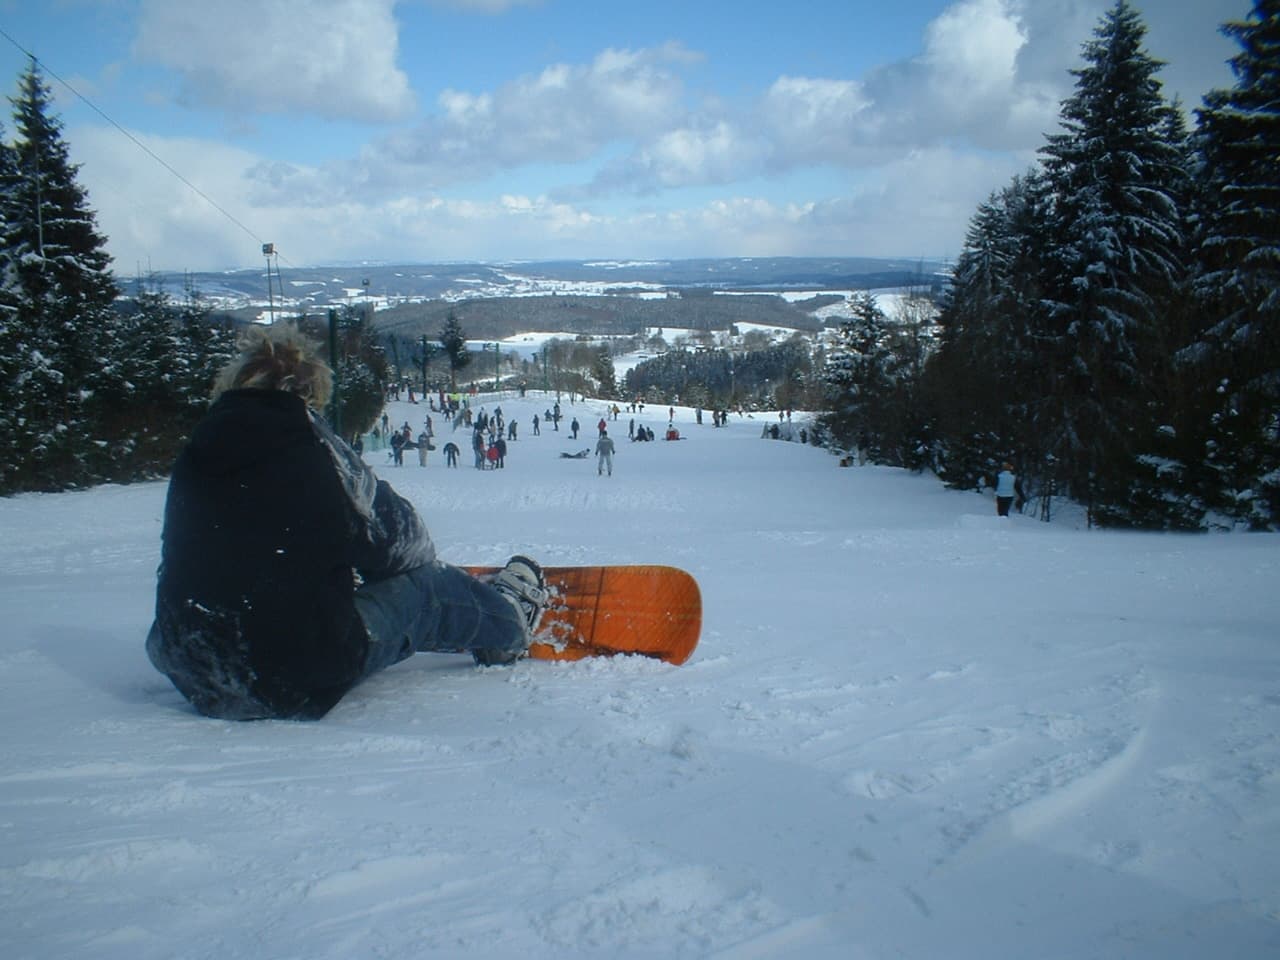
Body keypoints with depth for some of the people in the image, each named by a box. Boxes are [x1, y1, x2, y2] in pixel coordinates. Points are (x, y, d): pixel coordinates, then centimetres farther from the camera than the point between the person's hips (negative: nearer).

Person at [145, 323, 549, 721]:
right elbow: (395, 538, -2)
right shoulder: (312, 447, -12)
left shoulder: (197, 451, 3)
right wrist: (423, 554, 22)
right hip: (303, 683, -6)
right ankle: (510, 617, 42)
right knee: (426, 582, 13)